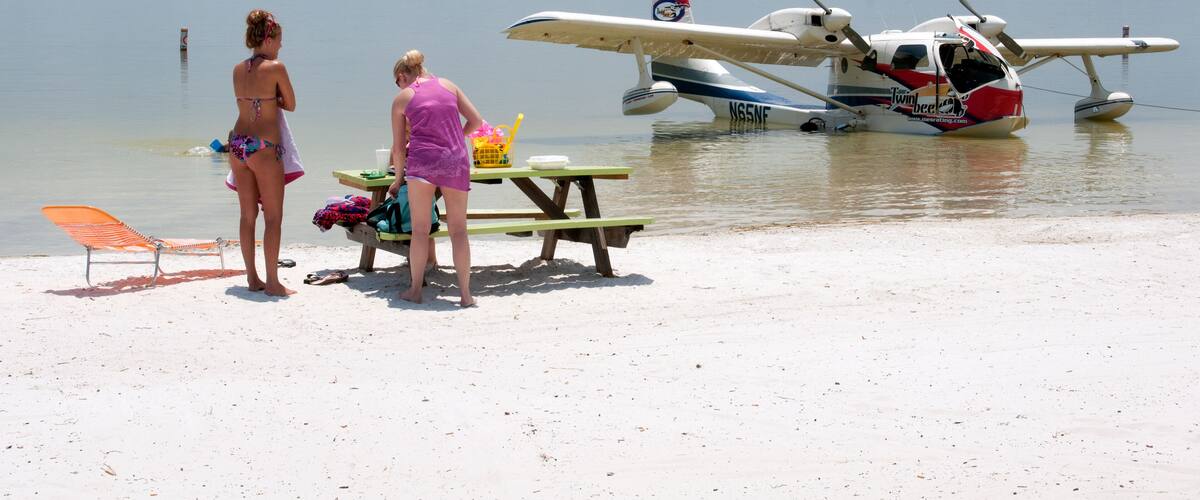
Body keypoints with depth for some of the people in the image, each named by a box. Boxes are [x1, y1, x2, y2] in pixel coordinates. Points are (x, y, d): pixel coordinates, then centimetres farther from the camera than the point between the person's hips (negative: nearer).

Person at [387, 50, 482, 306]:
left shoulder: (402, 98, 11)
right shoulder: (448, 85, 16)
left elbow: (398, 147, 12)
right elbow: (476, 121, 14)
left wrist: (398, 179, 24)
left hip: (422, 160, -2)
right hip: (456, 160, 2)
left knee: (420, 230, 6)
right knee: (458, 231, 7)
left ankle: (415, 290, 7)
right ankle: (465, 293, 6)